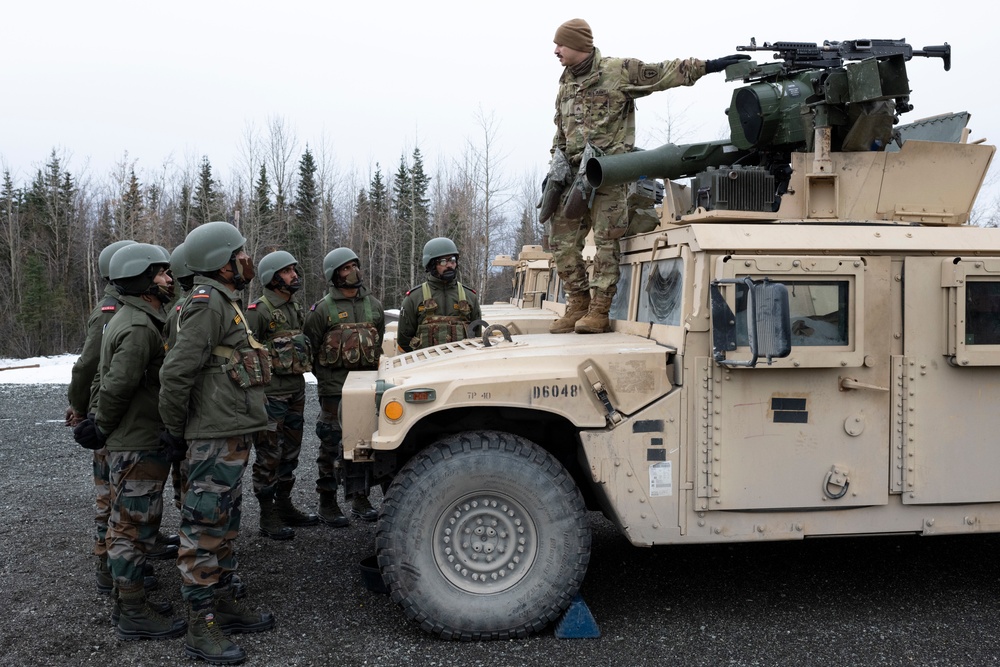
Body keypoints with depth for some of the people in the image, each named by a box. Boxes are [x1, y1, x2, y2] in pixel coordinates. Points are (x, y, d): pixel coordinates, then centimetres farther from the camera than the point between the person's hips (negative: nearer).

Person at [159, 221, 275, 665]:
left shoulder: (225, 302, 16)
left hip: (233, 435, 10)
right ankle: (201, 629, 3)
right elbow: (175, 373, -22)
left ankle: (224, 605, 28)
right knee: (205, 529, -4)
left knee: (225, 527, 17)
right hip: (215, 439, -10)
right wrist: (174, 432, -13)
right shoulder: (208, 303, -16)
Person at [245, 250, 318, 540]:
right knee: (269, 455, -2)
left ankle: (284, 506, 27)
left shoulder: (297, 308, 13)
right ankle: (268, 518, 5)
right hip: (272, 392, -8)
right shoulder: (258, 311, -13)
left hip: (296, 388, 8)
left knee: (290, 451, 15)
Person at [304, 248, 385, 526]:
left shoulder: (374, 305, 9)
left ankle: (359, 498, 19)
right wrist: (325, 379, -1)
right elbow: (310, 348, -1)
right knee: (332, 445, -1)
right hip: (334, 387, -4)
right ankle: (327, 503, 8)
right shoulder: (322, 309, -4)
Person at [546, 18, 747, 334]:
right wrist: (556, 162, 17)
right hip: (573, 172, 7)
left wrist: (709, 66, -9)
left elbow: (664, 73, -3)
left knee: (605, 240, -7)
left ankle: (599, 311, -2)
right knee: (562, 241, 3)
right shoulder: (565, 84, 18)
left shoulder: (618, 70, -2)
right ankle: (577, 305, 14)